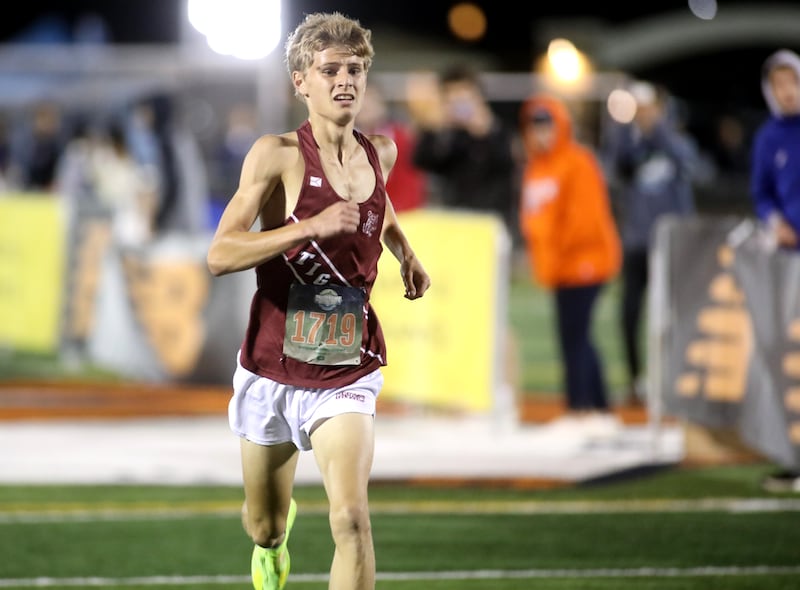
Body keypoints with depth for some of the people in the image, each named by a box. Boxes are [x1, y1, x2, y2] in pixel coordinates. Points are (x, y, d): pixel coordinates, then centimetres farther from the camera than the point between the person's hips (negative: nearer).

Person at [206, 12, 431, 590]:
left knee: (351, 520, -21)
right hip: (272, 368, -2)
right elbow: (220, 254, -22)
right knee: (263, 527, 18)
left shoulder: (381, 152, 4)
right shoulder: (278, 154, -12)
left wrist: (406, 253, 13)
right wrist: (311, 227, -30)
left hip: (347, 373, 2)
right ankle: (277, 535, 56)